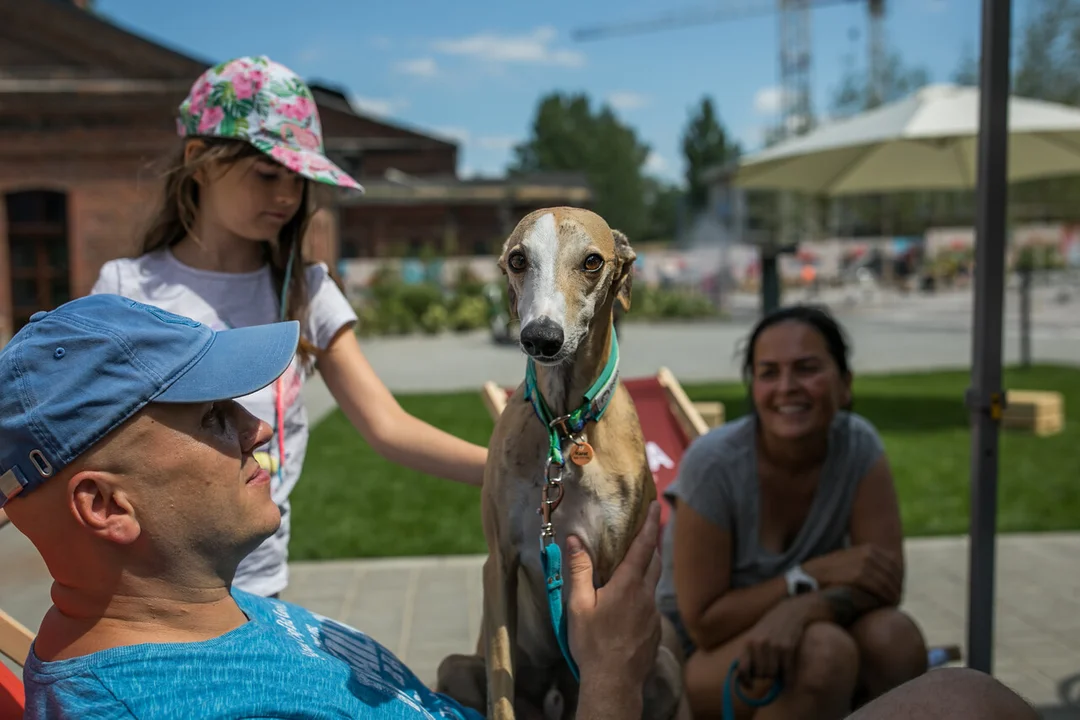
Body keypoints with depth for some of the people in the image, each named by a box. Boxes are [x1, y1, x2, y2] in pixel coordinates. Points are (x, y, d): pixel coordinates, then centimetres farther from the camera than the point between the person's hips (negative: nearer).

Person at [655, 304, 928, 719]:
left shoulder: (858, 444, -12)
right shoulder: (713, 463, -23)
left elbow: (886, 581, -15)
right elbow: (704, 624, -19)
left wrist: (798, 610, -34)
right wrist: (816, 573, -25)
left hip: (796, 631, 4)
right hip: (699, 658, -4)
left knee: (893, 636, -26)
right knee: (824, 650, -32)